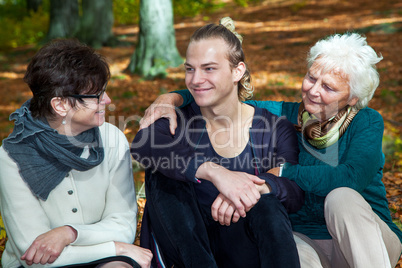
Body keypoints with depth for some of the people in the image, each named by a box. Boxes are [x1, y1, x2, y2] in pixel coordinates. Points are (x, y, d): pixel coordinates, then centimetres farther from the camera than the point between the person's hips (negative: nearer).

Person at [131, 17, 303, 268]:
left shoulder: (275, 128, -1)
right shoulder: (178, 120, -3)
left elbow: (297, 194, -13)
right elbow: (143, 144, -28)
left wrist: (258, 186, -36)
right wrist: (213, 171, -42)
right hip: (186, 247, 1)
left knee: (267, 206, -31)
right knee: (163, 172, -20)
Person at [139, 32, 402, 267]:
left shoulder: (367, 123, -9)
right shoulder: (286, 116, -2)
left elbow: (352, 177, -28)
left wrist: (275, 173, -30)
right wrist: (172, 98, -21)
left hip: (370, 242, 0)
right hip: (303, 239, 1)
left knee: (342, 196, -34)